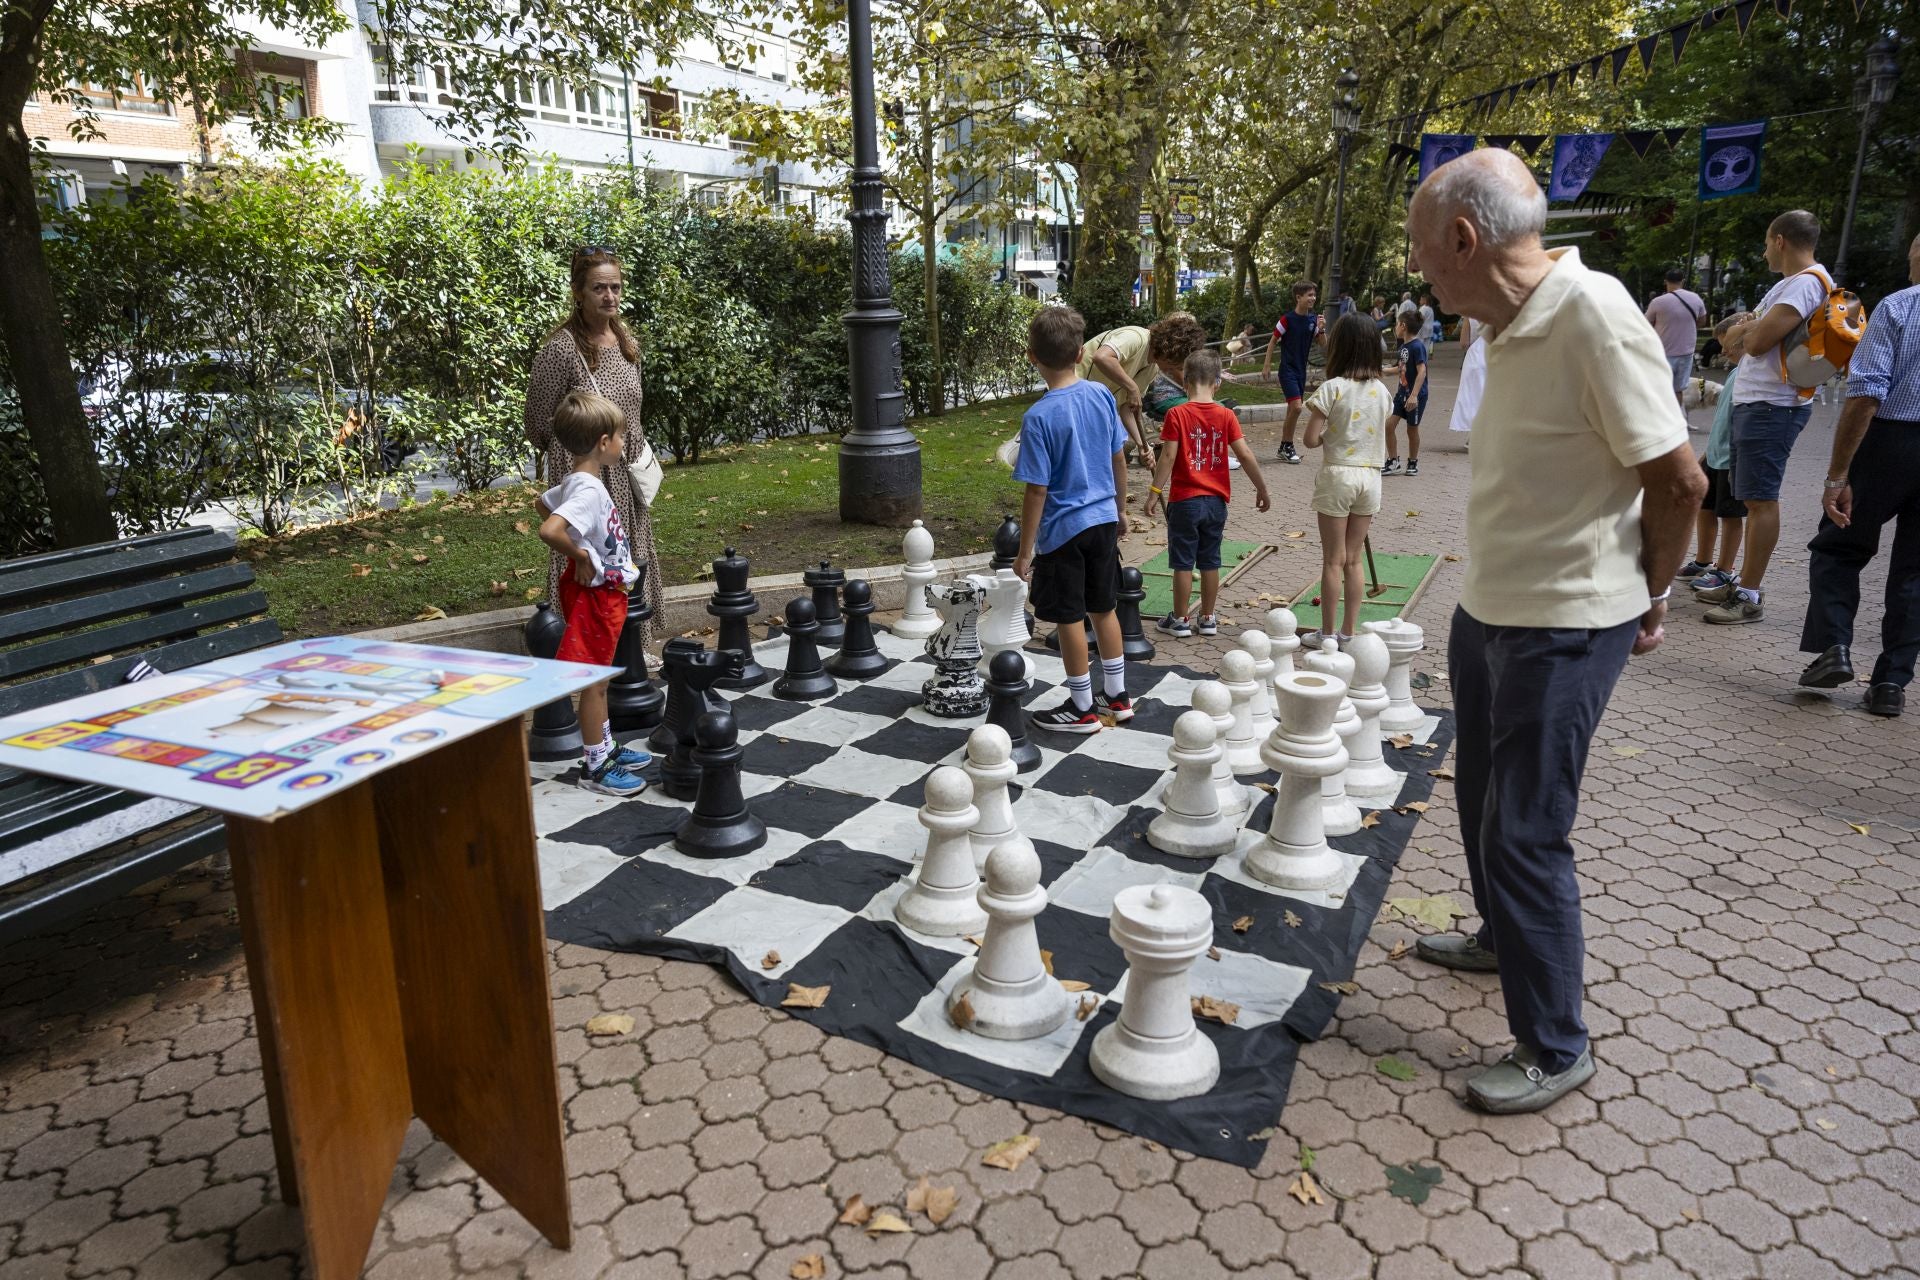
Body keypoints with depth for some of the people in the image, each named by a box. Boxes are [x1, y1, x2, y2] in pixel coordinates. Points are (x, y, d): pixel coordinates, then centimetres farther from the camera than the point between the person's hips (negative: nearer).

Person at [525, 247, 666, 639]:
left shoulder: (628, 343, 7)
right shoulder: (560, 348, -14)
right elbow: (540, 422, -7)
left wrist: (638, 457, 16)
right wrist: (583, 452, 4)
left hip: (626, 475, 7)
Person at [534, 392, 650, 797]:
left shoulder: (577, 482, 5)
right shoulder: (589, 489, -25)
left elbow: (541, 502, 22)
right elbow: (549, 531, -39)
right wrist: (579, 555, -23)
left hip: (606, 593, 10)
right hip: (594, 594, -10)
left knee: (599, 678, 20)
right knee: (594, 682, 2)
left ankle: (606, 749, 34)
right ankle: (596, 768, 13)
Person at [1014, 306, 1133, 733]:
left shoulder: (1039, 417, -19)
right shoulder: (1102, 395, -3)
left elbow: (1037, 490, -18)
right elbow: (1119, 459, 7)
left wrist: (1025, 551, -10)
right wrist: (1120, 509, 22)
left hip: (1063, 530, -6)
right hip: (1103, 521, 6)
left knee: (1069, 618, 7)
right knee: (1104, 608, 18)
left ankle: (1082, 709, 19)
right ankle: (1116, 697, 30)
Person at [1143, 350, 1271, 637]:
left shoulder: (1176, 414, -11)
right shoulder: (1226, 415, -3)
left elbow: (1168, 457, -15)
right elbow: (1245, 455, -4)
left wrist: (1154, 492, -9)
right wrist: (1261, 489, 6)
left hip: (1184, 500, -3)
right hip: (1216, 500, 3)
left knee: (1182, 563, 6)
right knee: (1210, 561, 13)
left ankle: (1180, 619, 13)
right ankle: (1208, 618, 21)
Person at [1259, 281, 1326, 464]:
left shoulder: (1313, 320, 4)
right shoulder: (1287, 318, -12)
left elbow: (1323, 344, 8)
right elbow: (1273, 341, -6)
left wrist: (1321, 329, -10)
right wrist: (1267, 365, -8)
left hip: (1301, 370, 7)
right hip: (1287, 369, -6)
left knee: (1292, 409, 11)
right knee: (1296, 407, -16)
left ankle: (1284, 448, 20)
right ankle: (1288, 446, -2)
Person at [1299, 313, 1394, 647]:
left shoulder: (1332, 388, -12)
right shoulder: (1381, 391, 4)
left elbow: (1311, 440, -13)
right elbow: (1379, 433, 10)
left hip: (1338, 475, -5)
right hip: (1370, 477, 5)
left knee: (1333, 560, 3)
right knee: (1355, 559, 12)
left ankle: (1328, 633, 9)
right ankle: (1349, 630, 17)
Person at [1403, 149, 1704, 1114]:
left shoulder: (1592, 313, -21)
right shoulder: (1511, 325, 5)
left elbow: (1677, 479, -18)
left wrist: (1644, 599, -4)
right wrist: (1487, 602, 12)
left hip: (1563, 628, -9)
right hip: (1489, 612, 9)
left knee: (1524, 835, -1)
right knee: (1484, 800, 23)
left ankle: (1555, 1048, 17)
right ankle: (1502, 939, 47)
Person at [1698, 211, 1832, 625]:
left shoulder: (1806, 282, -14)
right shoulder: (1793, 281, 19)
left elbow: (1757, 340, -21)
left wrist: (1745, 329, -1)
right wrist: (1749, 328, 0)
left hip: (1771, 406, -11)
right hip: (1755, 402, 11)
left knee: (1761, 499, -8)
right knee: (1754, 498, 14)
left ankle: (1750, 596, -6)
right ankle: (1742, 585, 23)